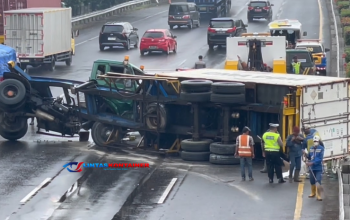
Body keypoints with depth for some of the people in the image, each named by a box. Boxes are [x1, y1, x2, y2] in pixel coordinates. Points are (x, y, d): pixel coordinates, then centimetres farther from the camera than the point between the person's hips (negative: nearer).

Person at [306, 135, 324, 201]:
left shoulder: (321, 148, -9)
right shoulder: (311, 148, 6)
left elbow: (320, 159, -16)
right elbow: (309, 157, 11)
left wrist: (312, 163, -23)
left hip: (318, 168, -5)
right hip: (312, 168, 5)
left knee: (318, 181, -11)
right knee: (312, 181, 14)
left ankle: (318, 195, -4)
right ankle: (313, 193, 33)